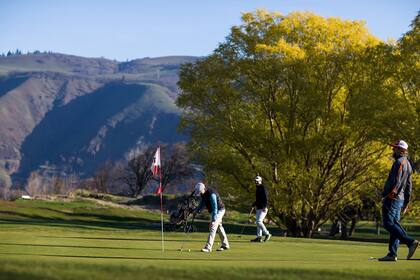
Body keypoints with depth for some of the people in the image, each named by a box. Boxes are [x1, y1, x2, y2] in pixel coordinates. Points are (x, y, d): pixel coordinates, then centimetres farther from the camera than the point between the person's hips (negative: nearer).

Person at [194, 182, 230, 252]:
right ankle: (225, 245, 28)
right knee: (219, 227, 18)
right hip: (215, 211, 10)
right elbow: (203, 203, 15)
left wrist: (213, 219, -35)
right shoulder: (203, 194, -2)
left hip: (219, 210, -10)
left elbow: (215, 207, -32)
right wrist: (197, 210, 1)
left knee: (213, 227, -16)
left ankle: (208, 247, -21)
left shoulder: (211, 194, -31)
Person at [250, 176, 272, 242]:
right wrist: (254, 205, 24)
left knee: (259, 222, -15)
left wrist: (265, 206, -28)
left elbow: (266, 198, -19)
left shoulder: (263, 188, -11)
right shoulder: (257, 188, 18)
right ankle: (259, 237, 9)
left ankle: (267, 234, -6)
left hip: (263, 208, -10)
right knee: (258, 222, 7)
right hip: (258, 208, 10)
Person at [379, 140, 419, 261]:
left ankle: (410, 242, -20)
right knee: (394, 224, 7)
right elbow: (408, 185, 21)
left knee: (388, 223, -12)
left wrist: (385, 196, -18)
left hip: (392, 198, -10)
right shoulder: (408, 164, 19)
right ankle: (392, 254, 5)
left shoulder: (399, 162, -12)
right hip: (400, 199, 10)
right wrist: (406, 203, 23)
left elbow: (395, 182, -21)